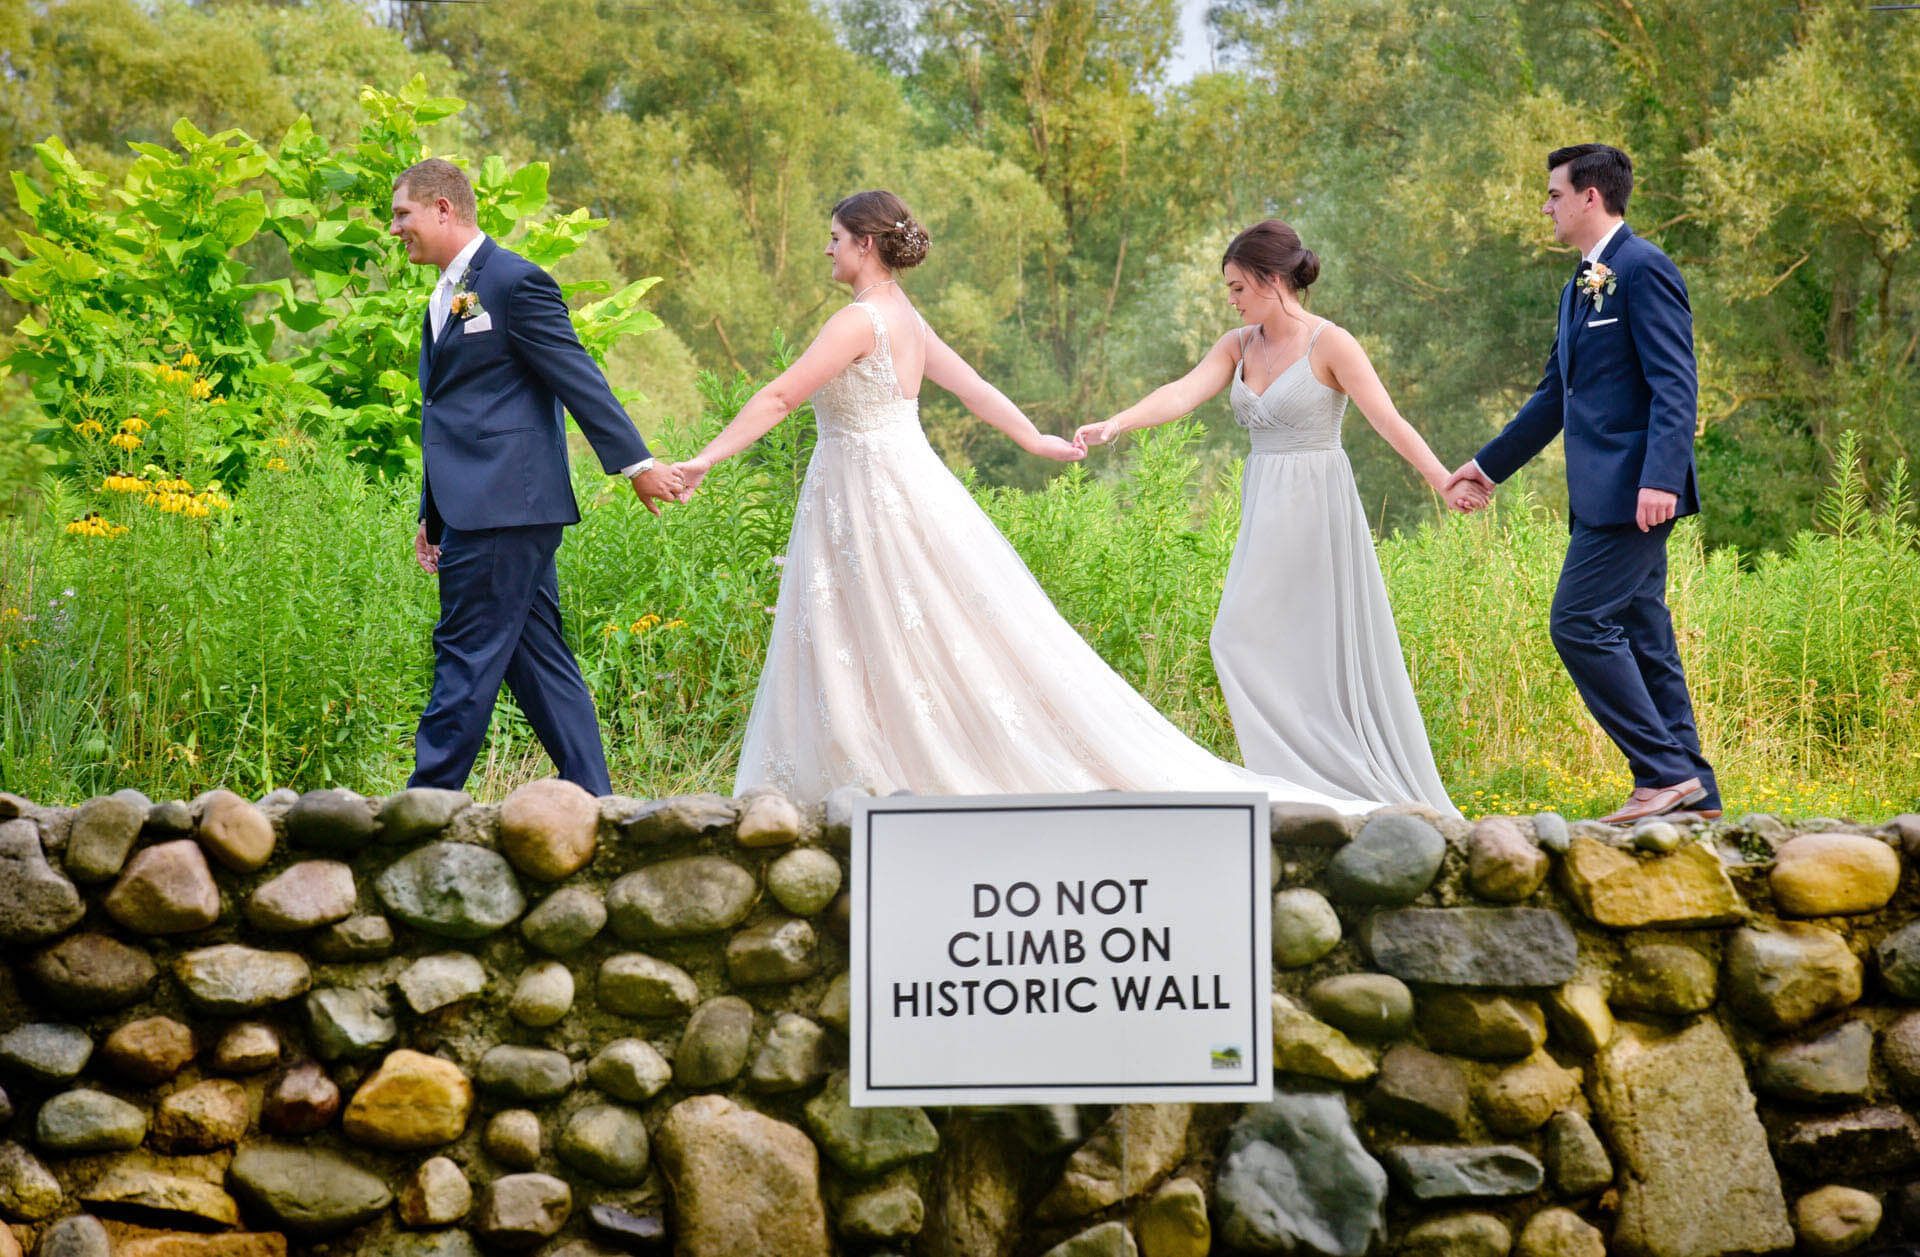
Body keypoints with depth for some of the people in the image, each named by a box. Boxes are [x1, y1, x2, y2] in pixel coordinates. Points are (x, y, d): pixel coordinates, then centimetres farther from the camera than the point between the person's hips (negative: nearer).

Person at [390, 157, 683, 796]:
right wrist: (431, 515, 23)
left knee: (468, 655, -8)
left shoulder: (515, 282, -9)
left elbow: (579, 378, -11)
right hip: (474, 507, 10)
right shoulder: (445, 296, 21)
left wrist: (636, 462, -12)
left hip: (503, 506, -9)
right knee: (538, 658, 8)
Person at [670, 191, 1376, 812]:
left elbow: (780, 398, -21)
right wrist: (1035, 440, 28)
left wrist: (706, 461, -22)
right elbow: (972, 386, 17)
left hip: (883, 499, -10)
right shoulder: (904, 318, 11)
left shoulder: (862, 320, -17)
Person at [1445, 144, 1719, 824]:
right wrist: (1490, 464, 31)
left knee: (1580, 621, -14)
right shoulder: (1580, 287, 20)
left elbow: (1674, 385, -18)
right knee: (1641, 637, 8)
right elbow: (1554, 396, 29)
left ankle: (1666, 771, -12)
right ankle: (1694, 793, 9)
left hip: (1633, 489, -10)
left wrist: (1661, 478, -27)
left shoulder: (1644, 269, -10)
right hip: (1604, 492, 10)